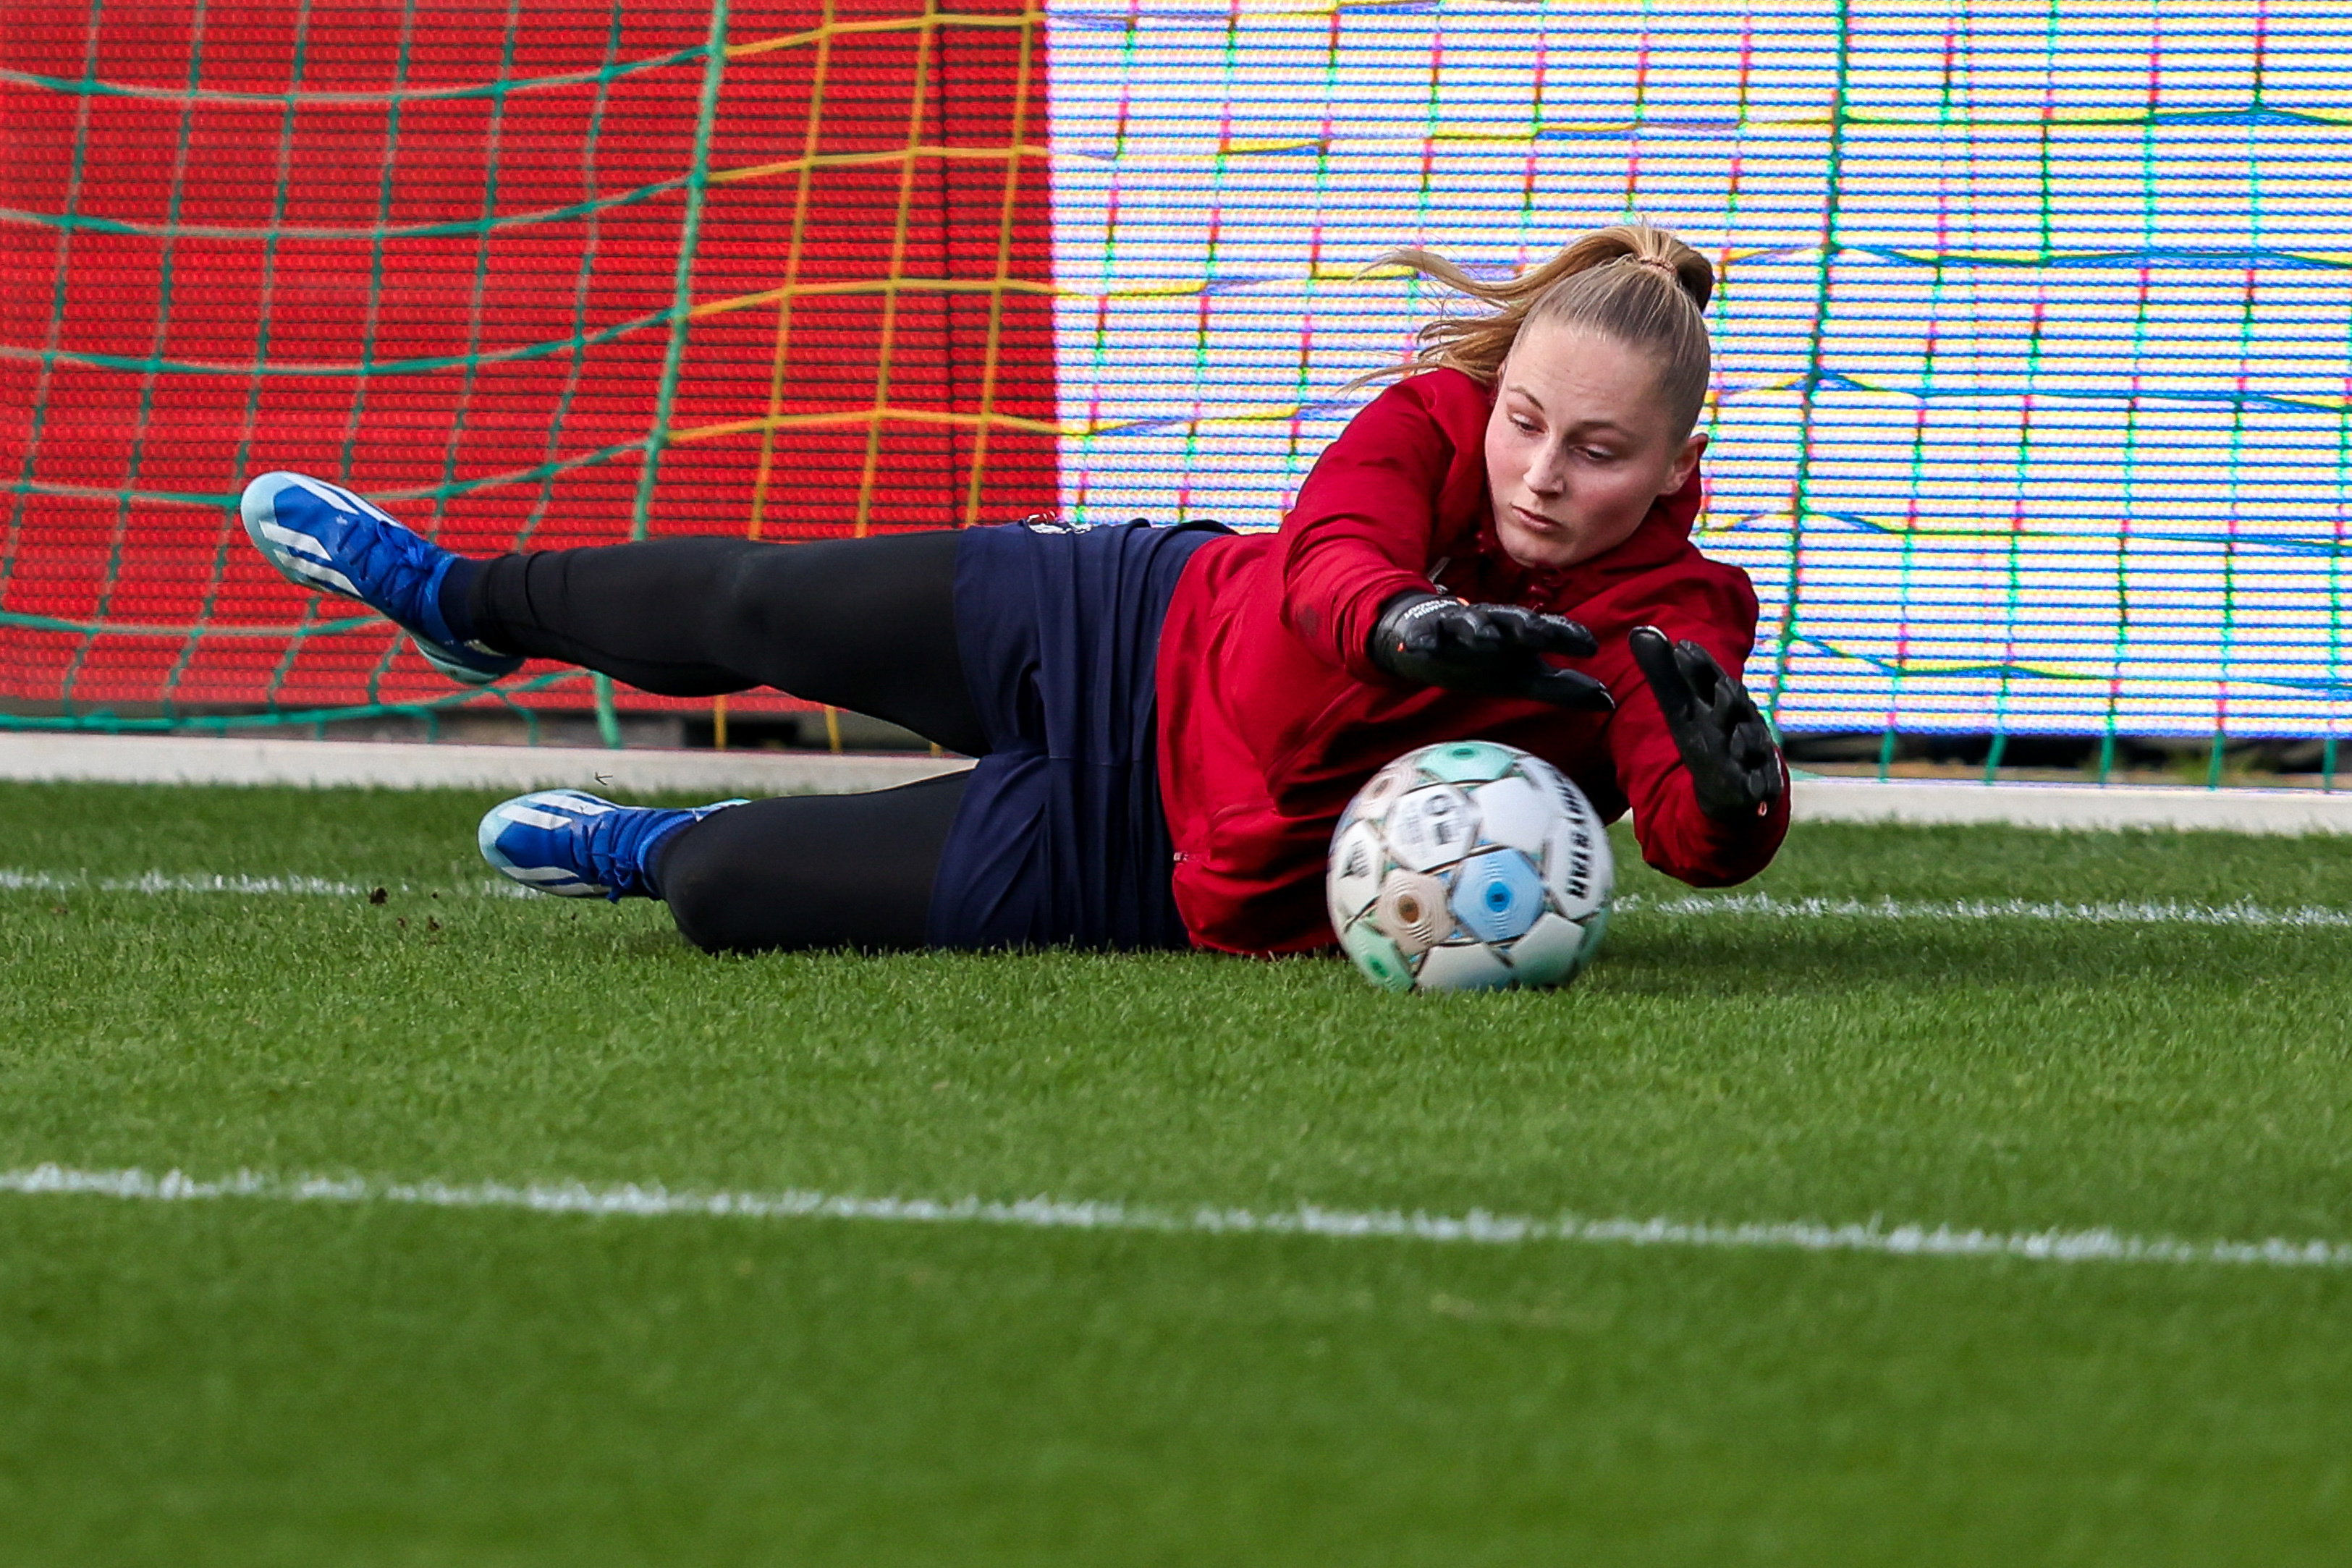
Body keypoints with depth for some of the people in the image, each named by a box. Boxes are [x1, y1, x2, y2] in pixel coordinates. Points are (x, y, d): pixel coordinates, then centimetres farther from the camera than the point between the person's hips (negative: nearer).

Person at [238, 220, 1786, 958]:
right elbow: (1329, 560, -40)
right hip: (1126, 630, 2)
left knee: (724, 890, -2)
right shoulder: (1437, 422, -22)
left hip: (1166, 867, -2)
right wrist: (1407, 624, -62)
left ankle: (637, 848, 39)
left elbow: (1713, 844, -42)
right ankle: (464, 600, 52)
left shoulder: (1664, 628, -27)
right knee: (753, 607, 17)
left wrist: (1727, 764, -64)